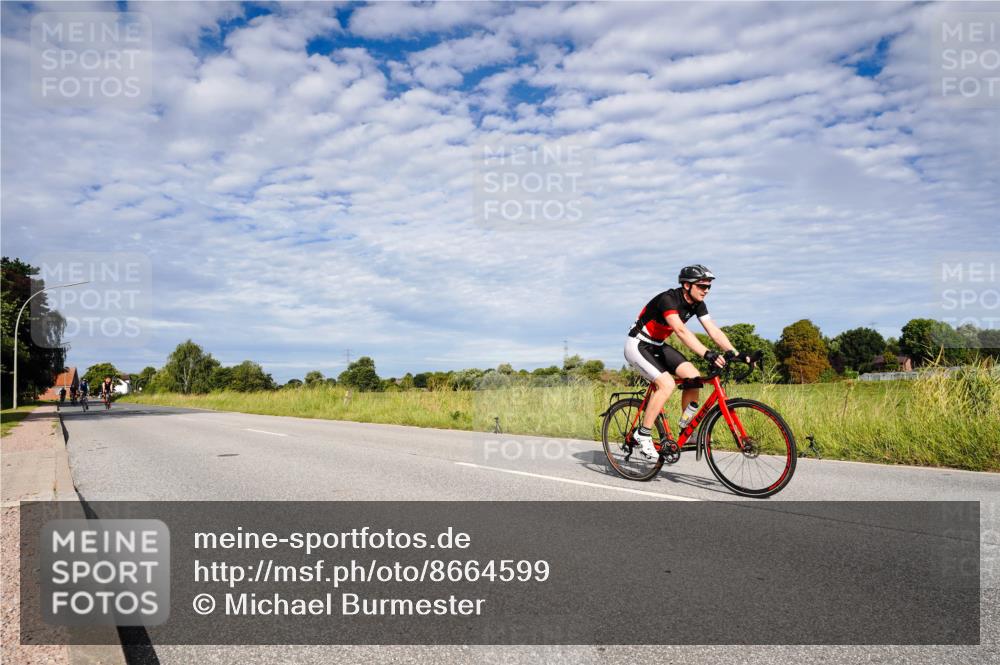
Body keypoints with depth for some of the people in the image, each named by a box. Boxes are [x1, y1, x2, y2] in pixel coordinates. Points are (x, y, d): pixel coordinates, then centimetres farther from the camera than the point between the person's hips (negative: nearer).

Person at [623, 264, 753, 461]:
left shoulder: (697, 304, -4)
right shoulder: (668, 299, -28)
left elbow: (714, 331, -10)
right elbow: (681, 331, -42)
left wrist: (736, 354, -22)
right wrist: (708, 354, -52)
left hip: (657, 345, 8)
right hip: (637, 345, -8)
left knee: (693, 376, -8)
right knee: (667, 384, -26)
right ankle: (643, 435, -14)